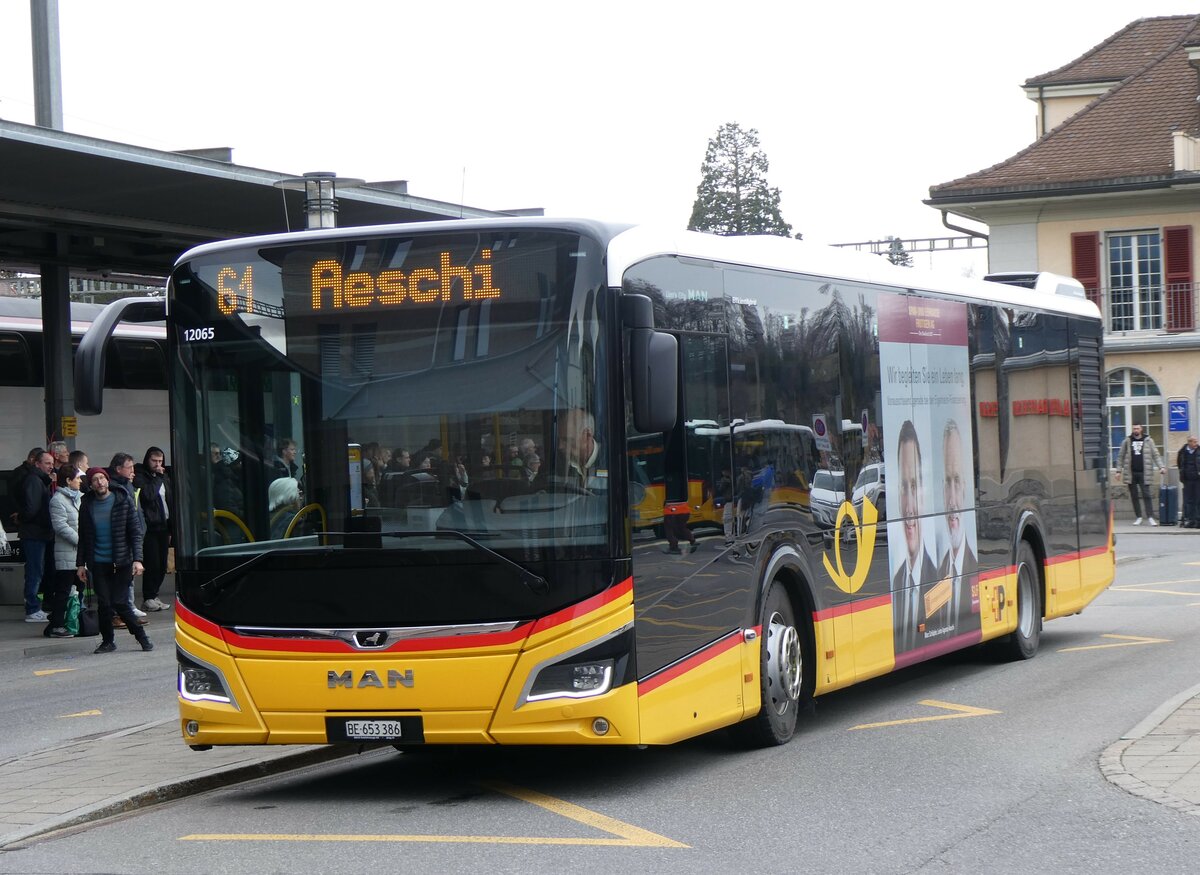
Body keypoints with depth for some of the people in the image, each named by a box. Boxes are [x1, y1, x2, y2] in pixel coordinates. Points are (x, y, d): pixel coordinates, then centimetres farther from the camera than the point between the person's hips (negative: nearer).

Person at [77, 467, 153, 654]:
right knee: (104, 604, 2)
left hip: (122, 562, -3)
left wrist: (137, 559, -12)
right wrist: (80, 563, 9)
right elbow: (83, 537, 14)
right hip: (98, 563, 3)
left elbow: (136, 531, -3)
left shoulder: (124, 501, -1)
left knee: (120, 603, -8)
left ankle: (141, 635, 9)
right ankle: (107, 641, 16)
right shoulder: (87, 505, 7)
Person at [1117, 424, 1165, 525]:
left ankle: (1151, 517, -9)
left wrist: (1161, 467, -6)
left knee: (1146, 495, -8)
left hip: (1143, 473, -2)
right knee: (1134, 496, 5)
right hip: (1131, 473, 2)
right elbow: (1120, 457, 9)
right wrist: (1119, 470, 2)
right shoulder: (1126, 442, 7)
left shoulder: (1148, 441, 5)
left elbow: (1155, 455, 5)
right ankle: (1138, 517, 13)